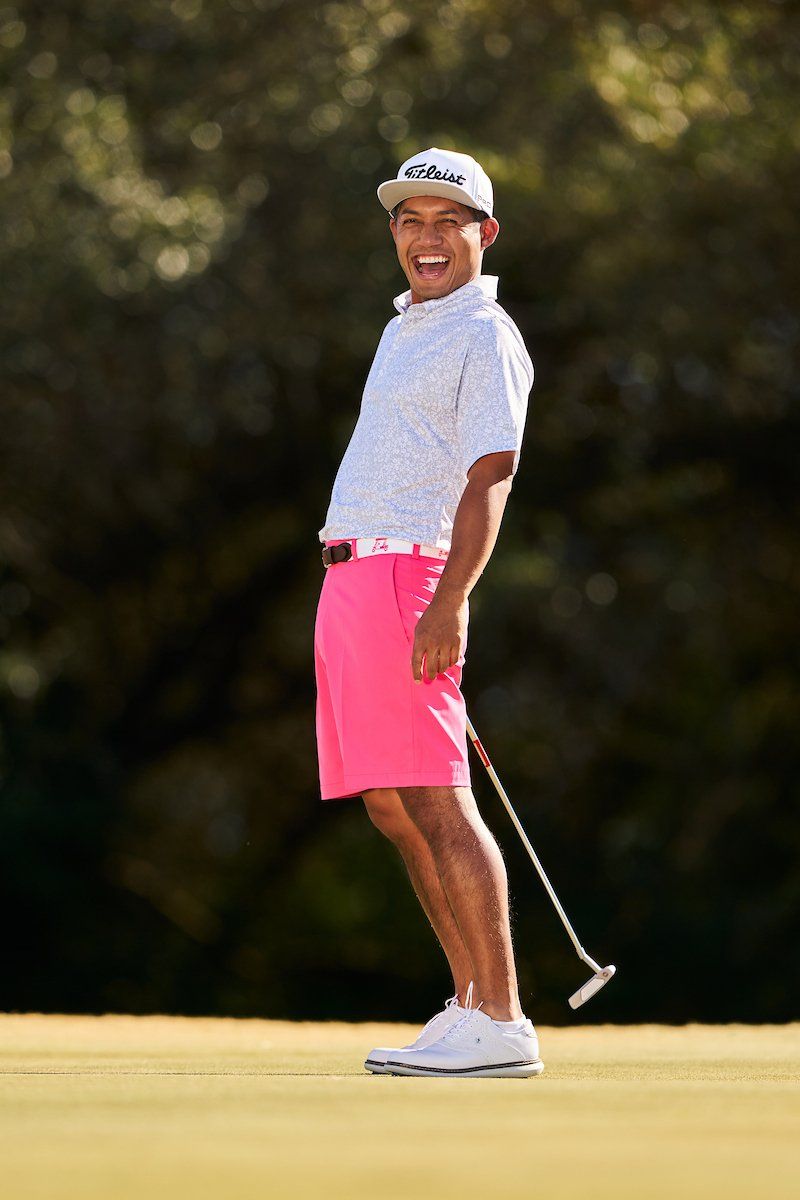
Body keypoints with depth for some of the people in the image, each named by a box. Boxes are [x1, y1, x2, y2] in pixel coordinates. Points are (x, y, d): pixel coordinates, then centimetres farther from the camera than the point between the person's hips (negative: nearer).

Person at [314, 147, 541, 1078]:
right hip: (352, 575, 10)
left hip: (407, 577, -10)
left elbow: (489, 480, -17)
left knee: (435, 803, -14)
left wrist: (447, 604, -27)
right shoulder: (406, 327, 22)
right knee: (393, 809, 8)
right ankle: (470, 1005, 11)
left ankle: (499, 1023, -16)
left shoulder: (485, 337, -7)